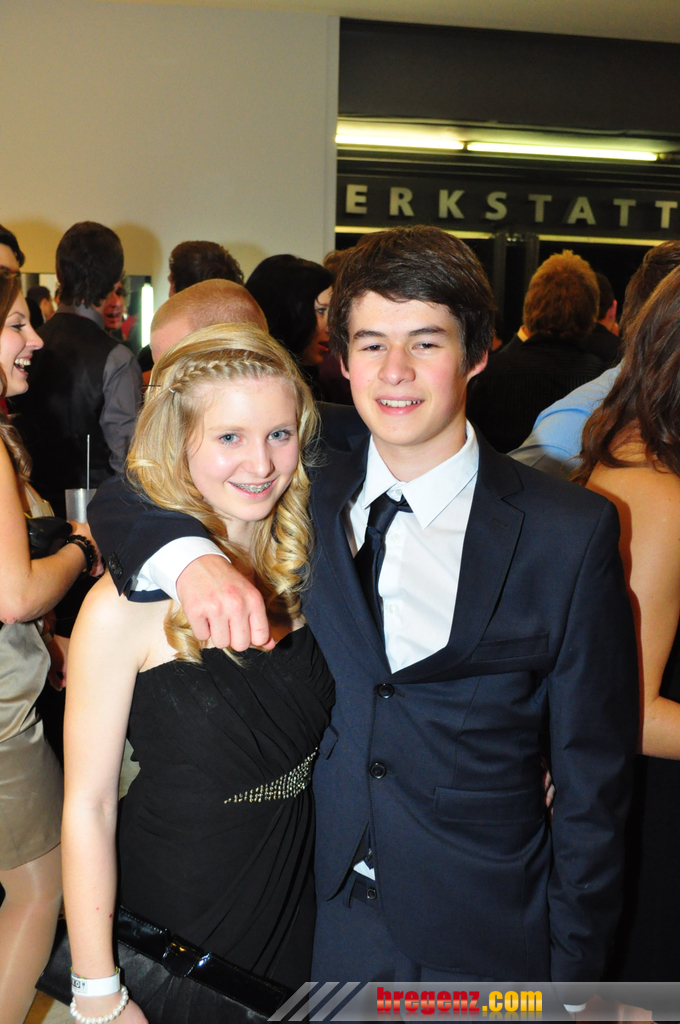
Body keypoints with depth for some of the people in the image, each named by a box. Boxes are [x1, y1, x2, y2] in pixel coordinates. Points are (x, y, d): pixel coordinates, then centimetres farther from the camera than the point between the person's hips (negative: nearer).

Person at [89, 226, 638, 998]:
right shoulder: (312, 475, -5)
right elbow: (122, 498, -3)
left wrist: (573, 970, -4)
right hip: (324, 918, 2)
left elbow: (593, 781, -7)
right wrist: (191, 557, -25)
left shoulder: (571, 533, -13)